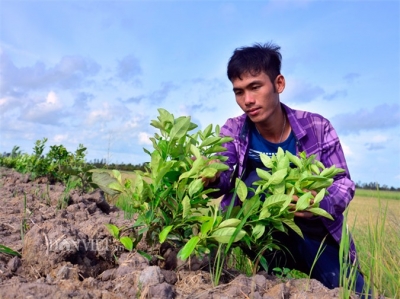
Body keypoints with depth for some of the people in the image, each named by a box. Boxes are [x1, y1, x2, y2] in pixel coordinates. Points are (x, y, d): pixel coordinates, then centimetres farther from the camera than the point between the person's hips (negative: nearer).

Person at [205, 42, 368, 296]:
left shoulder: (318, 128, -11)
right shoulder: (234, 131, -8)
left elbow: (343, 184, -10)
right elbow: (223, 176, -24)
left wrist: (320, 204, -34)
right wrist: (212, 176, -49)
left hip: (319, 238, 1)